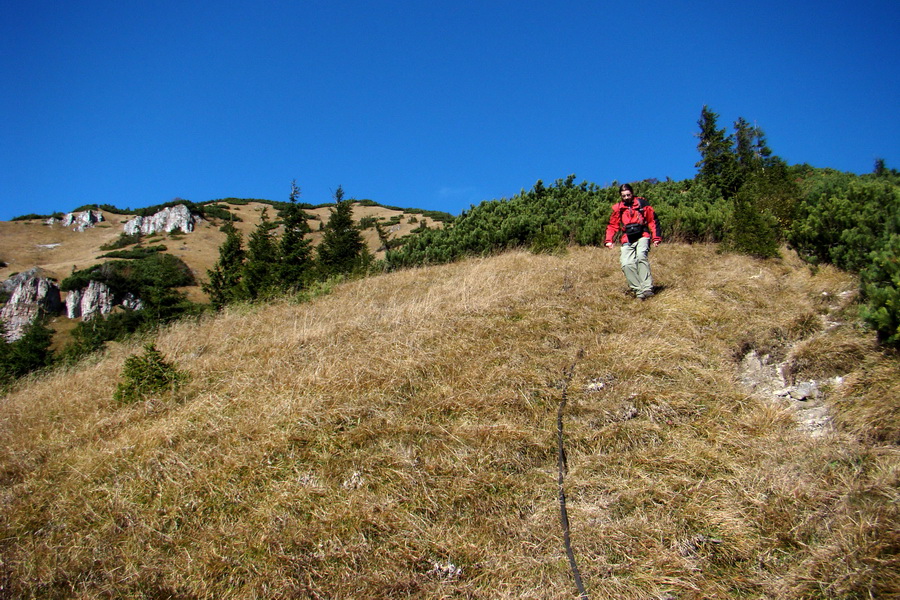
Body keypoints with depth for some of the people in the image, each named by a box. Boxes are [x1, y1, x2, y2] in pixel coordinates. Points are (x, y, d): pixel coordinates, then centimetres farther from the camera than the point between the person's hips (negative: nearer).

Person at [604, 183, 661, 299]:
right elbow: (612, 225, 18)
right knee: (627, 264, -17)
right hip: (627, 241, 3)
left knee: (641, 256, -29)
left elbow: (653, 221, 9)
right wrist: (609, 240, 3)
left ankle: (647, 288, -34)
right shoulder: (617, 208, 12)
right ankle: (638, 291, -13)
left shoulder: (642, 203, 6)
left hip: (642, 237, -3)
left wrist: (656, 238, 2)